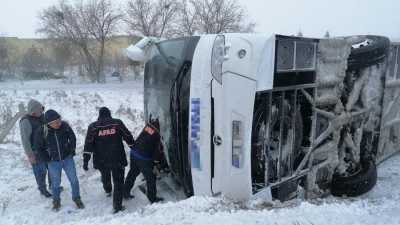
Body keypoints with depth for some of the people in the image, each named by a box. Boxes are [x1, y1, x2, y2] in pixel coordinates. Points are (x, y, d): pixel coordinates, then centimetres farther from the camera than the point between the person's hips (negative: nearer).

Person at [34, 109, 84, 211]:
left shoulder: (65, 126, -16)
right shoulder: (41, 132, -18)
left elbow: (72, 138, 1)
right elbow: (38, 147, -2)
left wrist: (72, 151, 0)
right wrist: (47, 158, -4)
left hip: (67, 158, 1)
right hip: (53, 162, -1)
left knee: (74, 180, 8)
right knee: (56, 183, 13)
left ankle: (77, 198, 29)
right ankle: (56, 201, 38)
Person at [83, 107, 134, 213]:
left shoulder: (93, 127, -2)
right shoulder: (117, 123, -5)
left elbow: (88, 145, -7)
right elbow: (128, 137, 1)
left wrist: (85, 161, -4)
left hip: (101, 161, 3)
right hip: (118, 159, -3)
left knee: (105, 176, 30)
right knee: (118, 182, 5)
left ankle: (108, 191, 55)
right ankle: (117, 205, 2)